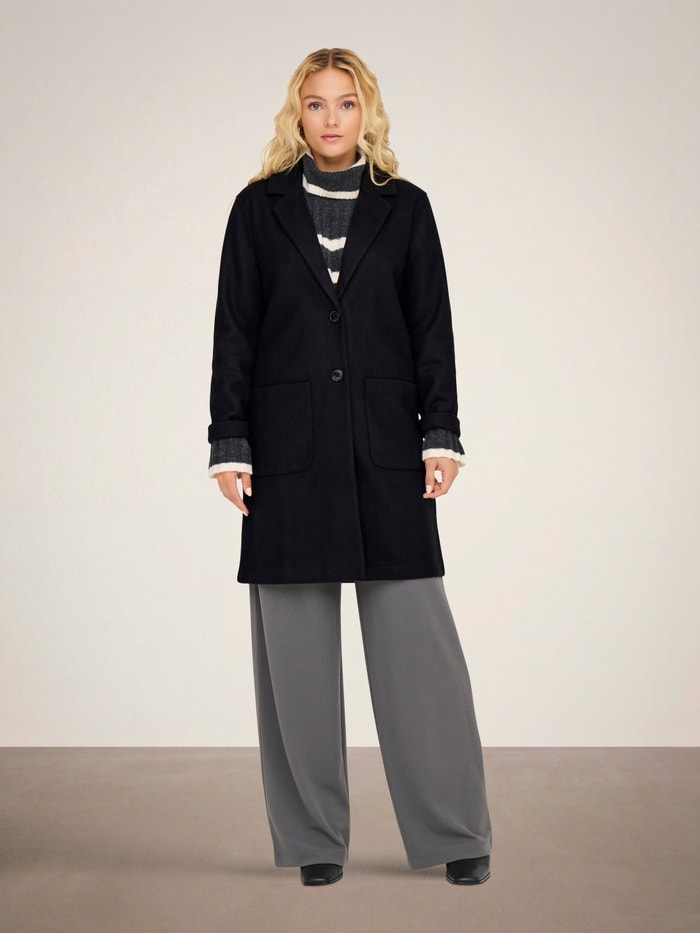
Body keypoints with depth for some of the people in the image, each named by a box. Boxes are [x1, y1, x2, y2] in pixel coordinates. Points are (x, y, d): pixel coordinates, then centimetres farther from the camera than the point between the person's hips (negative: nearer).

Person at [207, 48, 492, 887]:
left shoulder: (406, 209, 9)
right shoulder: (259, 208, 8)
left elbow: (433, 327, 7)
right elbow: (234, 331, 5)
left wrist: (441, 436, -2)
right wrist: (229, 446, -2)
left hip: (385, 445, 0)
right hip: (289, 447, 0)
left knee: (416, 636, -2)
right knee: (296, 645, 3)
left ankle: (456, 832, 10)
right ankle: (315, 838, 14)